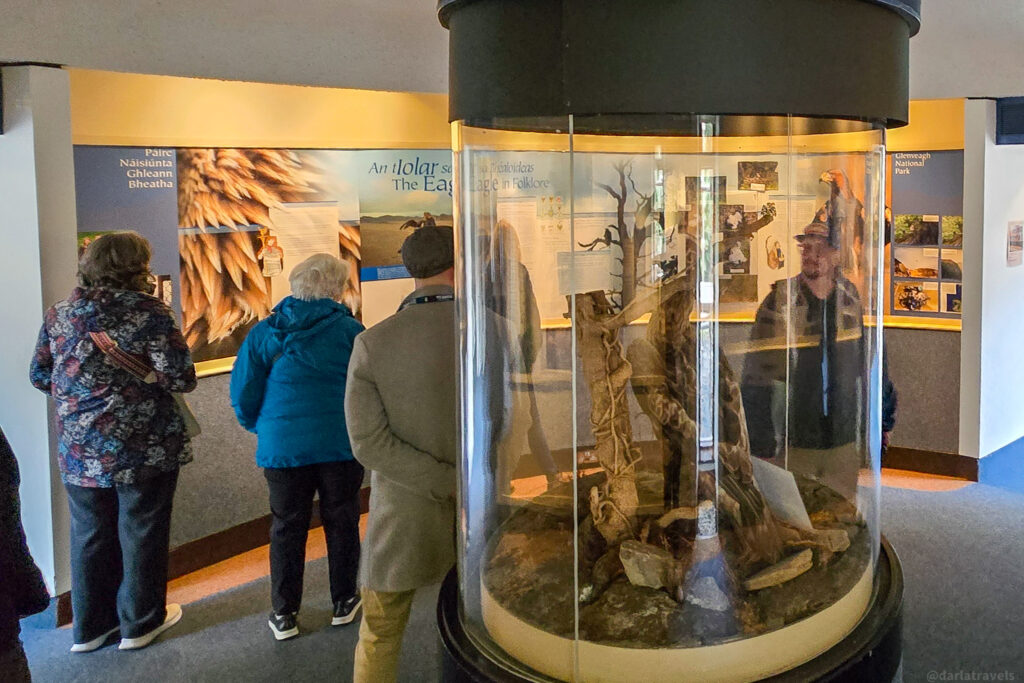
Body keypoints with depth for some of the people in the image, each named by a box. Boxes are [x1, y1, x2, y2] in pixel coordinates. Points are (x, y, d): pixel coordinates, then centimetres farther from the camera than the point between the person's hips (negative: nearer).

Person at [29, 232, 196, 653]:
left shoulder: (59, 314, 3)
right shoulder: (148, 313, -13)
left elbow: (40, 376, 9)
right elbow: (181, 378, -17)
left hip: (79, 449, 5)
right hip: (143, 448, -5)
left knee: (90, 534, 16)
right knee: (141, 532, 10)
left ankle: (90, 627, 28)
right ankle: (140, 623, 24)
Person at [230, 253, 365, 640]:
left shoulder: (264, 333, -1)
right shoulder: (350, 330, -5)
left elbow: (243, 394, 0)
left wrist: (261, 427, 18)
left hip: (283, 445, 1)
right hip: (341, 445, -1)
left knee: (286, 528, 11)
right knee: (341, 522, 14)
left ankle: (284, 615, 19)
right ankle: (344, 603, 27)